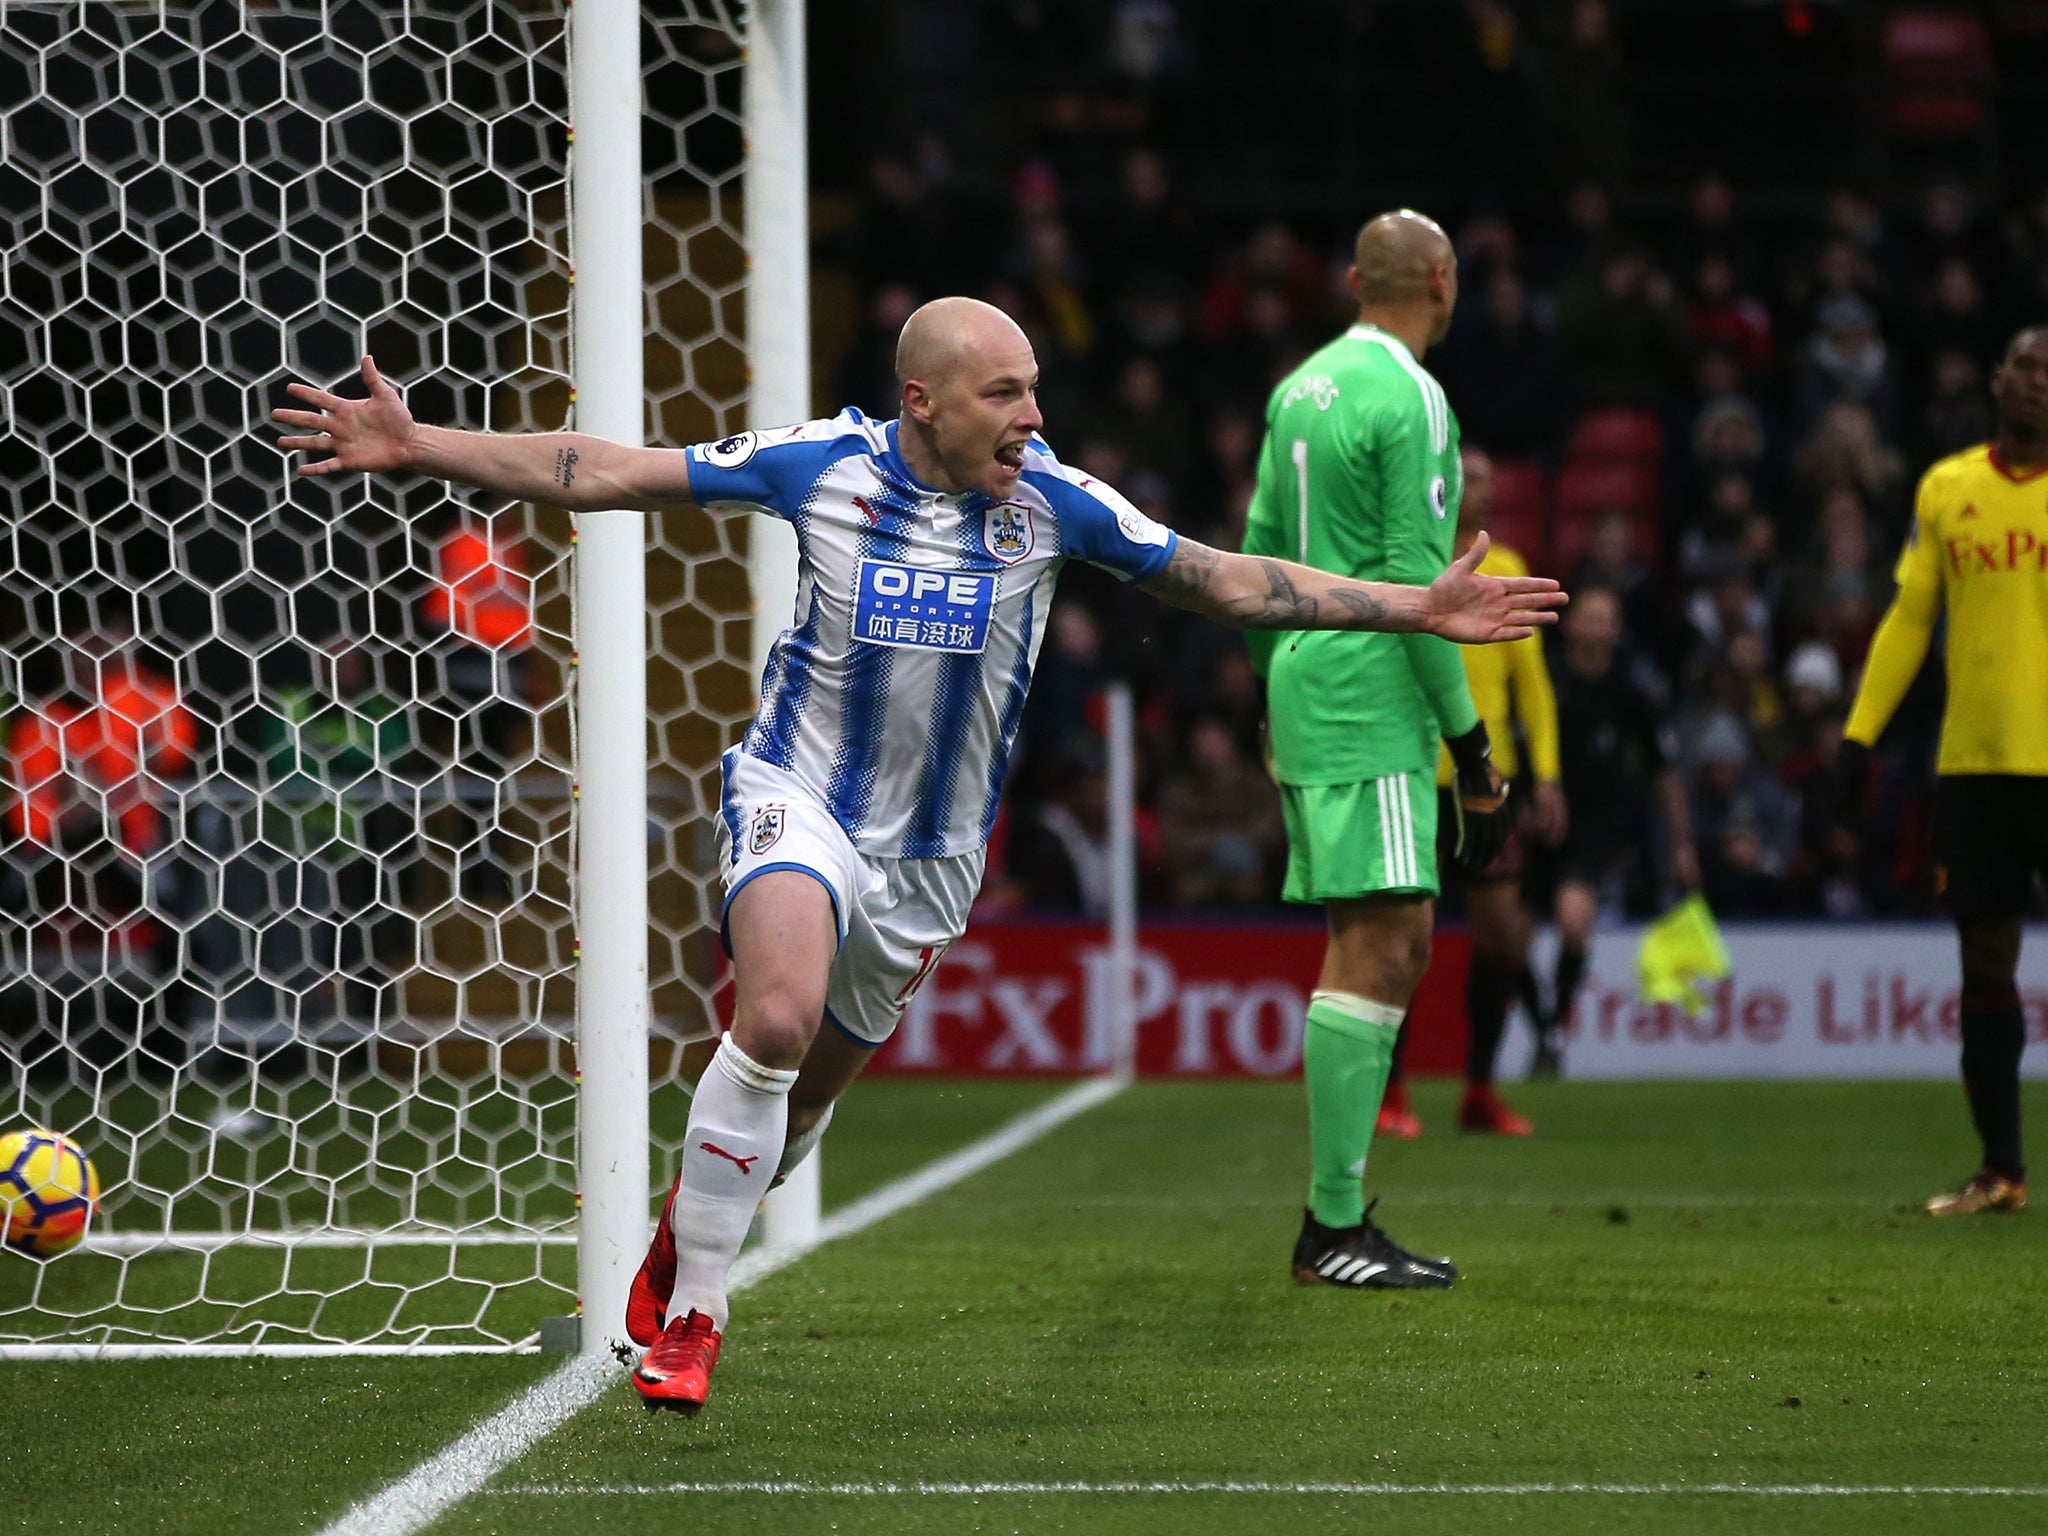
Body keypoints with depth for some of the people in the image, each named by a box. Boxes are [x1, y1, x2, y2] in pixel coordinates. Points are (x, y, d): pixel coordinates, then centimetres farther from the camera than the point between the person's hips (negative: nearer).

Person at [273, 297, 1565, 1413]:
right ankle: (691, 1313, -15)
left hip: (930, 854, 3)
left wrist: (1419, 609, -3)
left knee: (807, 1093, 12)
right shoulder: (821, 465, -13)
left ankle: (682, 1243, 43)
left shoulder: (1050, 500, -9)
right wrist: (419, 447, -14)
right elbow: (602, 474, -8)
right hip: (800, 796, -3)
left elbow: (1225, 582, 0)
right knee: (777, 1016, -28)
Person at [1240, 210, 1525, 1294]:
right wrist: (1471, 746, -12)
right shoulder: (1410, 402, -12)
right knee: (1375, 953, -10)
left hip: (1303, 700, 9)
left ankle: (1337, 1218, 13)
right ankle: (1335, 1226, -12)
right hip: (1369, 714, -9)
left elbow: (1259, 552, 19)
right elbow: (1417, 583, -16)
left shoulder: (1303, 386, 14)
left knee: (1393, 950, 13)